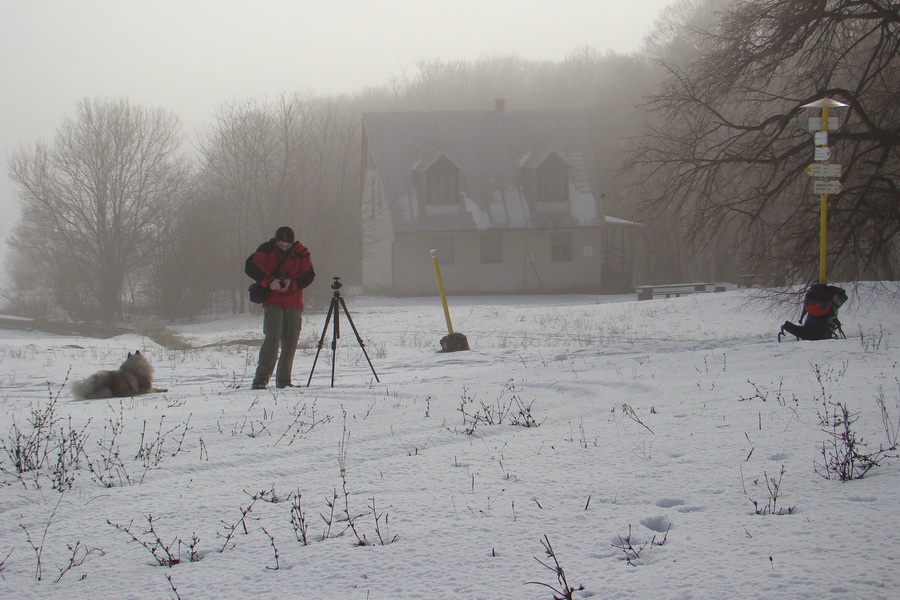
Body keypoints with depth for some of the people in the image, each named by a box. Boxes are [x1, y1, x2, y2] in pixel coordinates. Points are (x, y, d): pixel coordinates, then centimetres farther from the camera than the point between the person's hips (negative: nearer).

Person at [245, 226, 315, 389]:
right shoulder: (266, 250, -5)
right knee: (272, 337, -17)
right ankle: (261, 379, -19)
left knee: (290, 341, 3)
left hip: (294, 303, 3)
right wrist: (268, 281, -23)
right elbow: (250, 267, -11)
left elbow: (309, 276, 1)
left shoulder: (301, 253, 0)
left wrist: (292, 283, -17)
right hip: (272, 302, -3)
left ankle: (284, 380, 14)